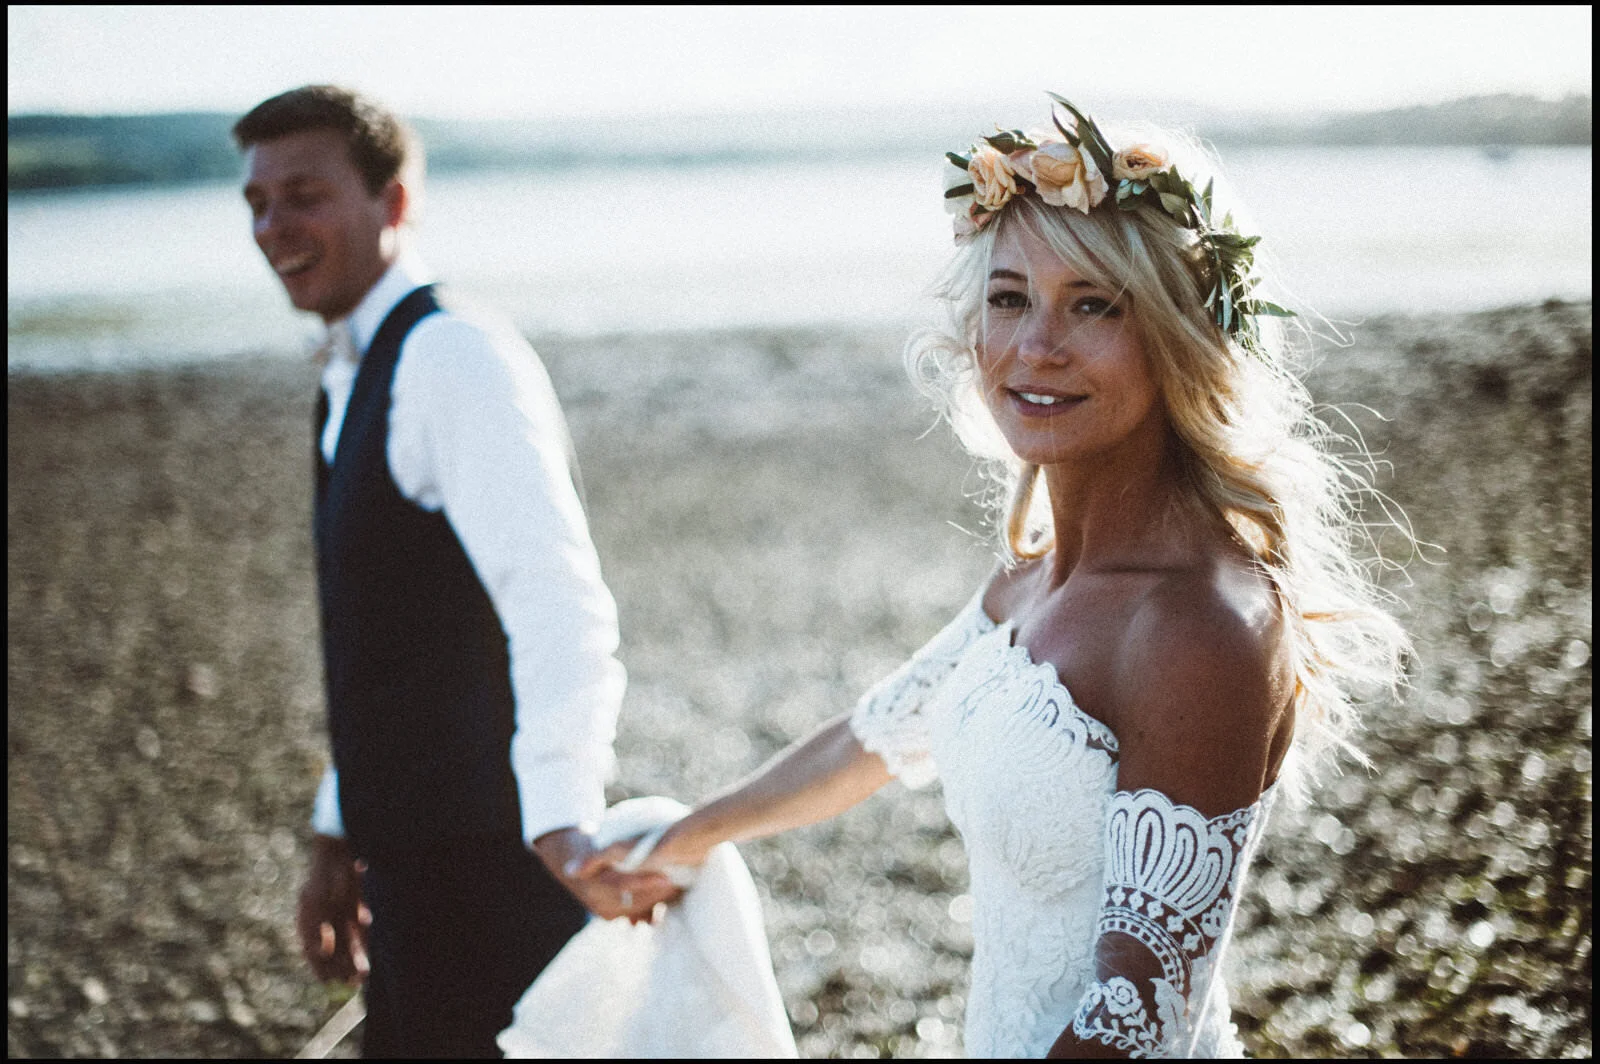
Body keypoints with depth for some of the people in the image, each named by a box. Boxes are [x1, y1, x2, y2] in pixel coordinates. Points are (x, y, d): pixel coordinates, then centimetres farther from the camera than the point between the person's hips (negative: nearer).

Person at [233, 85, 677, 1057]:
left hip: (487, 859, -10)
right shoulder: (358, 377, 14)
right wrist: (340, 834, 21)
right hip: (412, 855, 10)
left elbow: (558, 604, -31)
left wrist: (565, 823, -43)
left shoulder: (457, 357, -17)